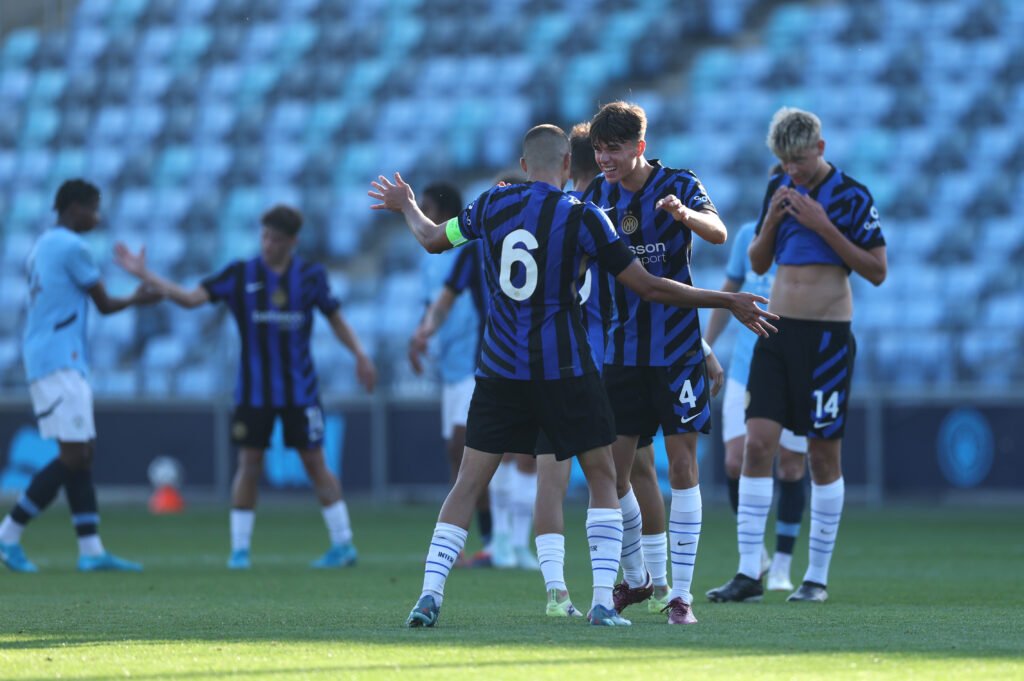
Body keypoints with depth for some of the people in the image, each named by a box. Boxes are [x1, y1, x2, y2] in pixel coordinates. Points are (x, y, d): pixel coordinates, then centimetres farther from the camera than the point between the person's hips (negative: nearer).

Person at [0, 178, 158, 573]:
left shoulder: (42, 247, 18)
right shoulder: (72, 247, -9)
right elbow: (104, 304, -3)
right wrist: (137, 300, 16)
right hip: (59, 363, -10)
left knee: (82, 454, 7)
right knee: (73, 456, -11)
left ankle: (91, 550, 2)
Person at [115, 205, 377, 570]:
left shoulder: (310, 275, -1)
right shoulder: (240, 275, -2)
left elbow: (336, 319, 9)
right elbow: (191, 298, -8)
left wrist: (360, 353, -4)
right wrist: (145, 275, -16)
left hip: (300, 388, 0)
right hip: (253, 389, 0)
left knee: (315, 463, 1)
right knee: (249, 464, -2)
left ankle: (343, 545, 9)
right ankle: (240, 549, 5)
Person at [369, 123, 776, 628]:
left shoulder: (491, 204, 2)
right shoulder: (582, 217, -8)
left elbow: (433, 240, 20)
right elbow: (648, 287, -7)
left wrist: (405, 207, 42)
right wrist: (728, 302, 1)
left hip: (500, 369, 3)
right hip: (563, 370, -3)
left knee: (469, 482, 7)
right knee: (602, 477, 8)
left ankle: (430, 592, -4)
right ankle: (603, 600, -3)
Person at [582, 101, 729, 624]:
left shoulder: (678, 186, -8)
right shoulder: (598, 194, 5)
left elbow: (719, 233, -26)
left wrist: (684, 214, -47)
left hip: (675, 345, -4)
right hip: (620, 348, 4)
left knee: (682, 463, -6)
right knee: (611, 471, 2)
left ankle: (680, 592, -3)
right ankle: (635, 580, 22)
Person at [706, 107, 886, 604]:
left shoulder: (852, 197, -7)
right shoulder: (779, 189, 9)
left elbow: (877, 271, -10)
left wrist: (824, 227, -17)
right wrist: (771, 220, -4)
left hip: (827, 336, -4)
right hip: (777, 330, 5)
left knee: (823, 454, 2)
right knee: (757, 443, -6)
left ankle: (817, 576, 11)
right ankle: (749, 573, -6)